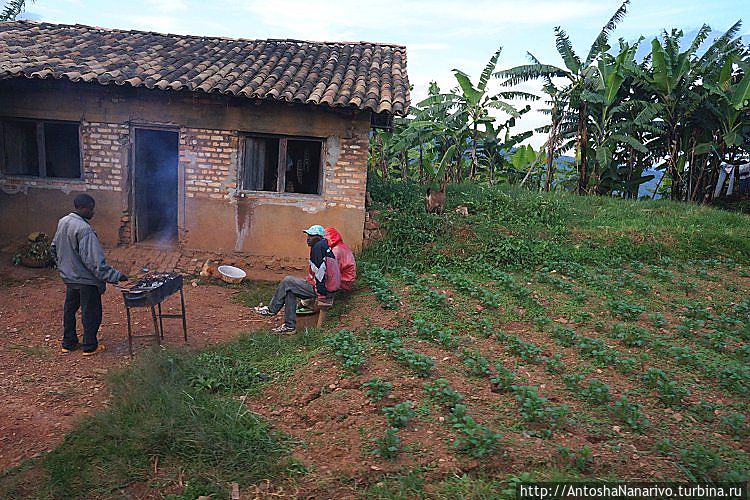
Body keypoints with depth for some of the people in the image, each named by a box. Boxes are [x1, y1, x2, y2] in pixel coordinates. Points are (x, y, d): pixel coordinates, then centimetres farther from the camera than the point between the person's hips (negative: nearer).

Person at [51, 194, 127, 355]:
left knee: (69, 309, 20)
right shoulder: (84, 229, -26)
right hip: (86, 279, -9)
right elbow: (95, 261, -28)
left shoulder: (63, 222, 2)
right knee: (91, 313, 5)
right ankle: (90, 346, 15)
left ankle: (68, 343, 32)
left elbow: (54, 248, 15)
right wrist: (116, 276, -25)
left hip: (68, 277, 9)